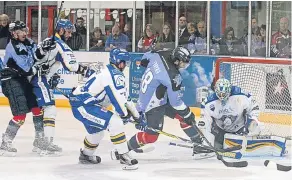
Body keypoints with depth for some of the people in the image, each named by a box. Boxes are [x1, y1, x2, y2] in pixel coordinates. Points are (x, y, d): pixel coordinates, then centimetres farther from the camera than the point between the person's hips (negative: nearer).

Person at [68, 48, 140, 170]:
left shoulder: (107, 72, 20)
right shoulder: (115, 74, -12)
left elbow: (123, 97, 24)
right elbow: (118, 98, -20)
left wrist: (135, 114, 22)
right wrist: (124, 113, -3)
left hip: (79, 102, 11)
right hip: (83, 106, -11)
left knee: (97, 130, 33)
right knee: (114, 122, -18)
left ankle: (86, 155, 53)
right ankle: (124, 156, -19)